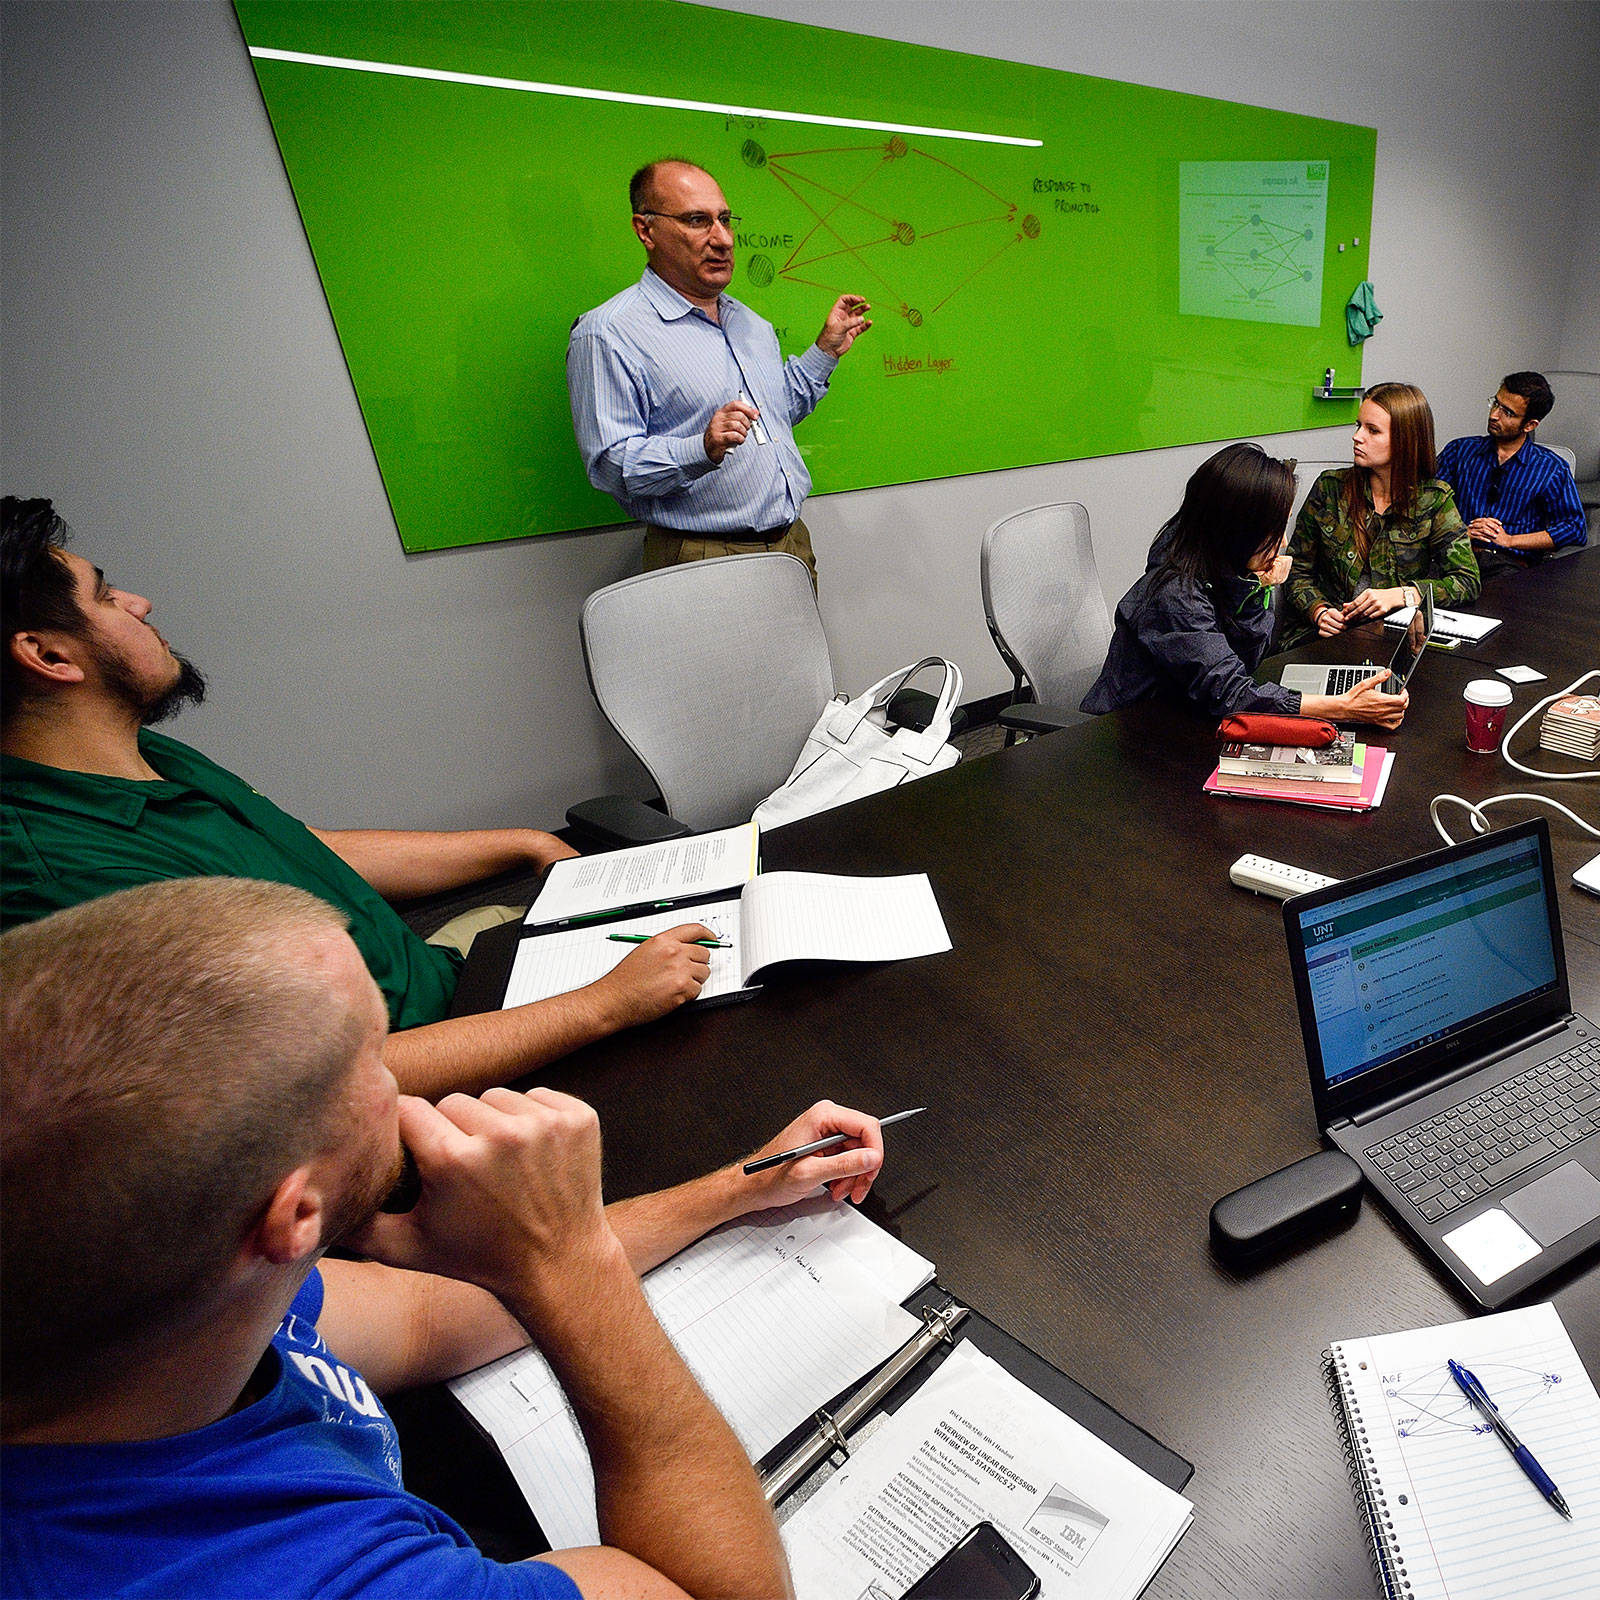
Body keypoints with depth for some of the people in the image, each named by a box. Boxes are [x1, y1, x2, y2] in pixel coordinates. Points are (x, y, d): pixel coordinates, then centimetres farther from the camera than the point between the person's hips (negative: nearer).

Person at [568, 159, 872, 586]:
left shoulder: (749, 321, 17)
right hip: (700, 561, -8)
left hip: (794, 544, 8)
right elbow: (609, 463, -18)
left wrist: (825, 351, 21)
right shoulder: (606, 333, -10)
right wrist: (702, 450, -32)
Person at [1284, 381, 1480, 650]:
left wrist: (1399, 595, -17)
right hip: (1330, 634, 0)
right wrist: (1319, 612, -13)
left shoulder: (1433, 499, 1)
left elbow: (1467, 582, -1)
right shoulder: (1330, 488, 2)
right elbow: (1298, 570, 6)